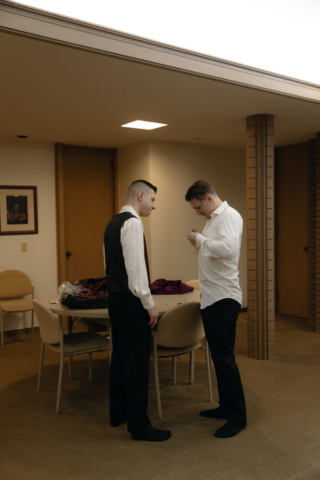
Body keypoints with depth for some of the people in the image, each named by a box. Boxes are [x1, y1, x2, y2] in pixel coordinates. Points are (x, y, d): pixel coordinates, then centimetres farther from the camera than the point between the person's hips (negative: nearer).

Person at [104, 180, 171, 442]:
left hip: (115, 297, 10)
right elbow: (136, 267, -22)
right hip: (131, 301, -10)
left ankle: (118, 413, 32)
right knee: (138, 362, -2)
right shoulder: (133, 223, -16)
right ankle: (139, 426, 9)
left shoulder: (113, 223, 14)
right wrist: (149, 304, -16)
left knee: (121, 357, 18)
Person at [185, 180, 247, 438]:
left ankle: (238, 417, 10)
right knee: (219, 355, 16)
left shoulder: (229, 216, -13)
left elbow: (228, 249, -30)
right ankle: (226, 406, 30)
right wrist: (198, 242, 3)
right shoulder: (214, 218, 16)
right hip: (211, 298, 10)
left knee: (224, 357, -3)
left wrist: (200, 239, -18)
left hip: (223, 298, -10)